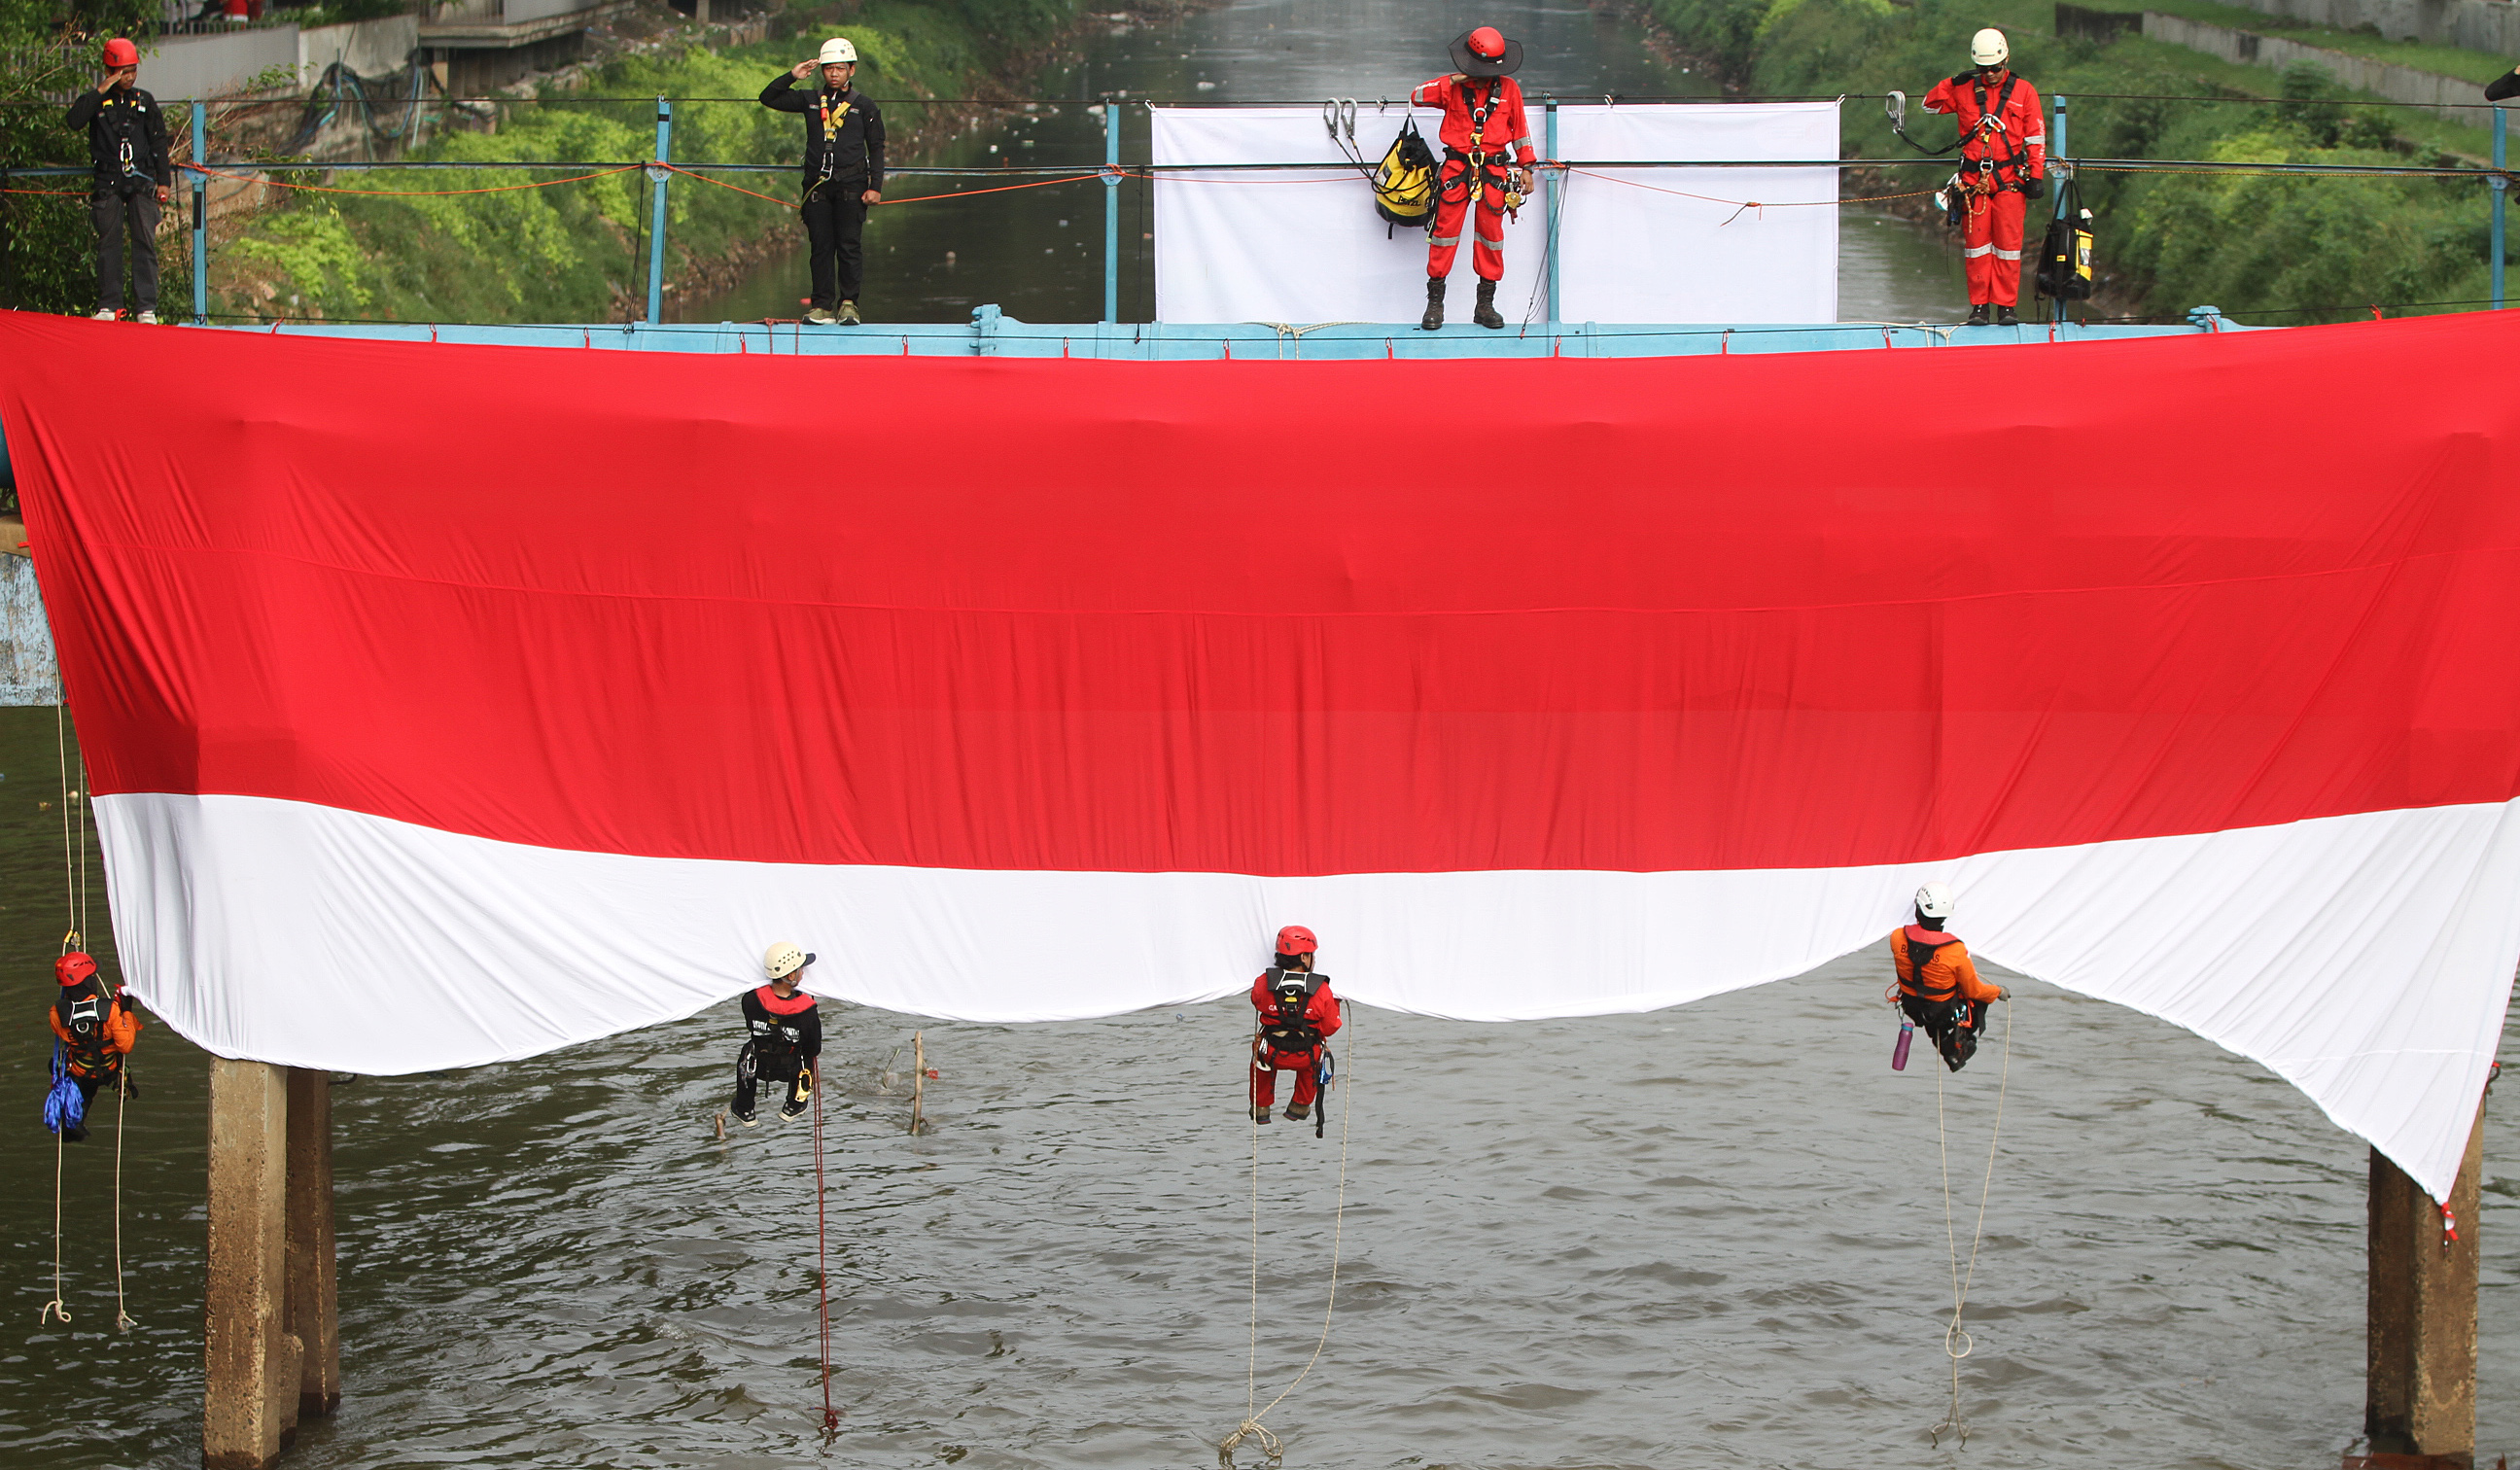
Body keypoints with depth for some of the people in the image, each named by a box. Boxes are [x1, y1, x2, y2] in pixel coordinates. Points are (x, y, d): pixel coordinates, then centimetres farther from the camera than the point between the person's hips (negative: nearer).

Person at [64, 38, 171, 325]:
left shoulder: (145, 102, 11)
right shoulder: (97, 101, 6)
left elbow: (158, 142, 13)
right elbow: (75, 119, -14)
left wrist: (163, 180, 7)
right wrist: (100, 92, -14)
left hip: (141, 181, 1)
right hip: (108, 182, -1)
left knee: (145, 242, -4)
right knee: (108, 243, 0)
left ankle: (147, 307, -5)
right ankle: (108, 305, 4)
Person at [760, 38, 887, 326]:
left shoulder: (863, 106, 7)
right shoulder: (810, 100, 12)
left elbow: (876, 149, 7)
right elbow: (769, 98, 14)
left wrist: (875, 187, -2)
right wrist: (792, 76, 1)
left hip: (851, 184, -2)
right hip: (817, 184, 2)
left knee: (849, 245, -6)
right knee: (821, 246, 1)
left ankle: (849, 303, -1)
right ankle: (822, 305, 4)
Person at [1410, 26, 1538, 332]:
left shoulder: (1509, 89, 6)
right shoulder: (1454, 87, 2)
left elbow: (1519, 128, 13)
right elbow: (1416, 97, -4)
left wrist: (1526, 167, 12)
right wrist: (1451, 82, -12)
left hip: (1493, 171, 1)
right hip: (1457, 167, -1)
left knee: (1491, 233, 3)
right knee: (1446, 230, -4)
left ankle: (1485, 304, 11)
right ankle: (1435, 301, 4)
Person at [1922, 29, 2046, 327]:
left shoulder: (2023, 92, 7)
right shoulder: (1963, 91, 10)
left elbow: (2036, 137, 7)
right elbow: (1930, 104, 12)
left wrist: (2036, 176, 0)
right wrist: (1953, 82, -2)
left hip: (2010, 179, -1)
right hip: (1974, 179, 1)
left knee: (2008, 244, -3)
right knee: (1977, 244, -1)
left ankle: (2006, 305, 1)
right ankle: (1979, 306, 4)